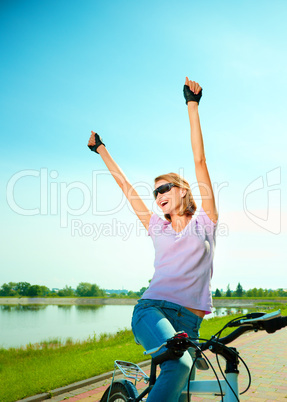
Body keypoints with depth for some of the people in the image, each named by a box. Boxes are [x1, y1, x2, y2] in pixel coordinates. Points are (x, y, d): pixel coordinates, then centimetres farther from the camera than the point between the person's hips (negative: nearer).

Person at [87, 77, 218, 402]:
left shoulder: (204, 222, 11)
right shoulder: (157, 228, 17)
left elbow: (199, 160, 6)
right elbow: (125, 185, 24)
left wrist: (192, 106, 3)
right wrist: (101, 150, 33)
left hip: (189, 321, 0)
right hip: (152, 309, 0)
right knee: (179, 364, -30)